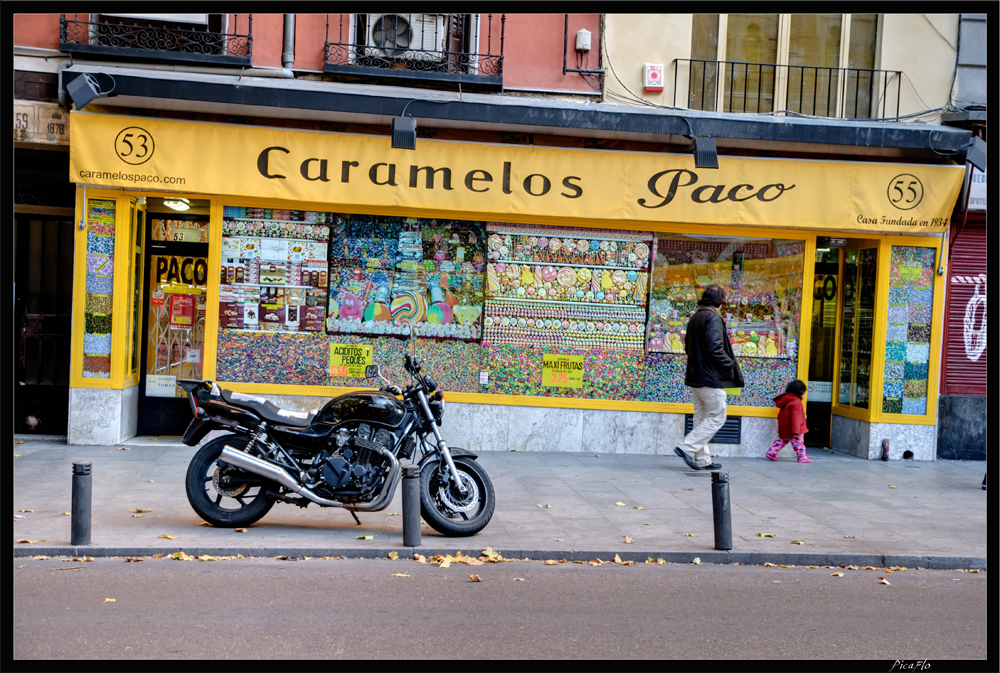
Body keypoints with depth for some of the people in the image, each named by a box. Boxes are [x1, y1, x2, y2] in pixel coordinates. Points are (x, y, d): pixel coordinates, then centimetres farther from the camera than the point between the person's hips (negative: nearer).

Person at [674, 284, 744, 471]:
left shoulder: (695, 317, 13)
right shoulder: (713, 318, -14)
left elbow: (688, 347, 19)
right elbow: (715, 348, -22)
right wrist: (730, 366, -11)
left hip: (695, 376, 9)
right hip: (710, 377, -9)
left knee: (701, 417, 13)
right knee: (717, 417, -1)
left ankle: (702, 459, 17)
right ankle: (687, 448, -8)